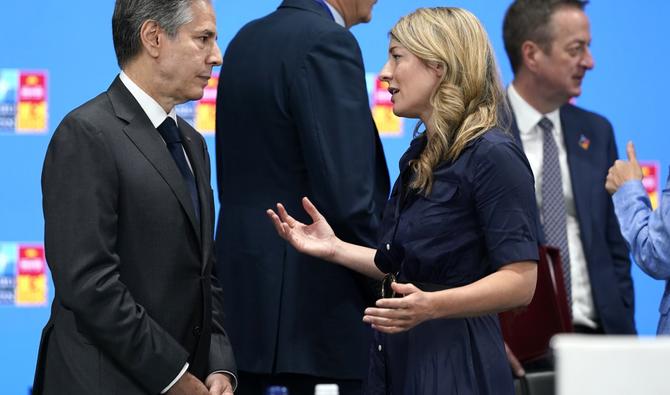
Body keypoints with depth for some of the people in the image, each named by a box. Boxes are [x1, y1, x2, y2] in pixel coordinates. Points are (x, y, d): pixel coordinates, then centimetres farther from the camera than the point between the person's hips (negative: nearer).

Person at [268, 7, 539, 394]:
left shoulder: (492, 155, -14)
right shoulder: (420, 156, 13)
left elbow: (519, 280, -20)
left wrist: (430, 305, -32)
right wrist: (334, 248, 11)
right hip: (398, 357, 8)